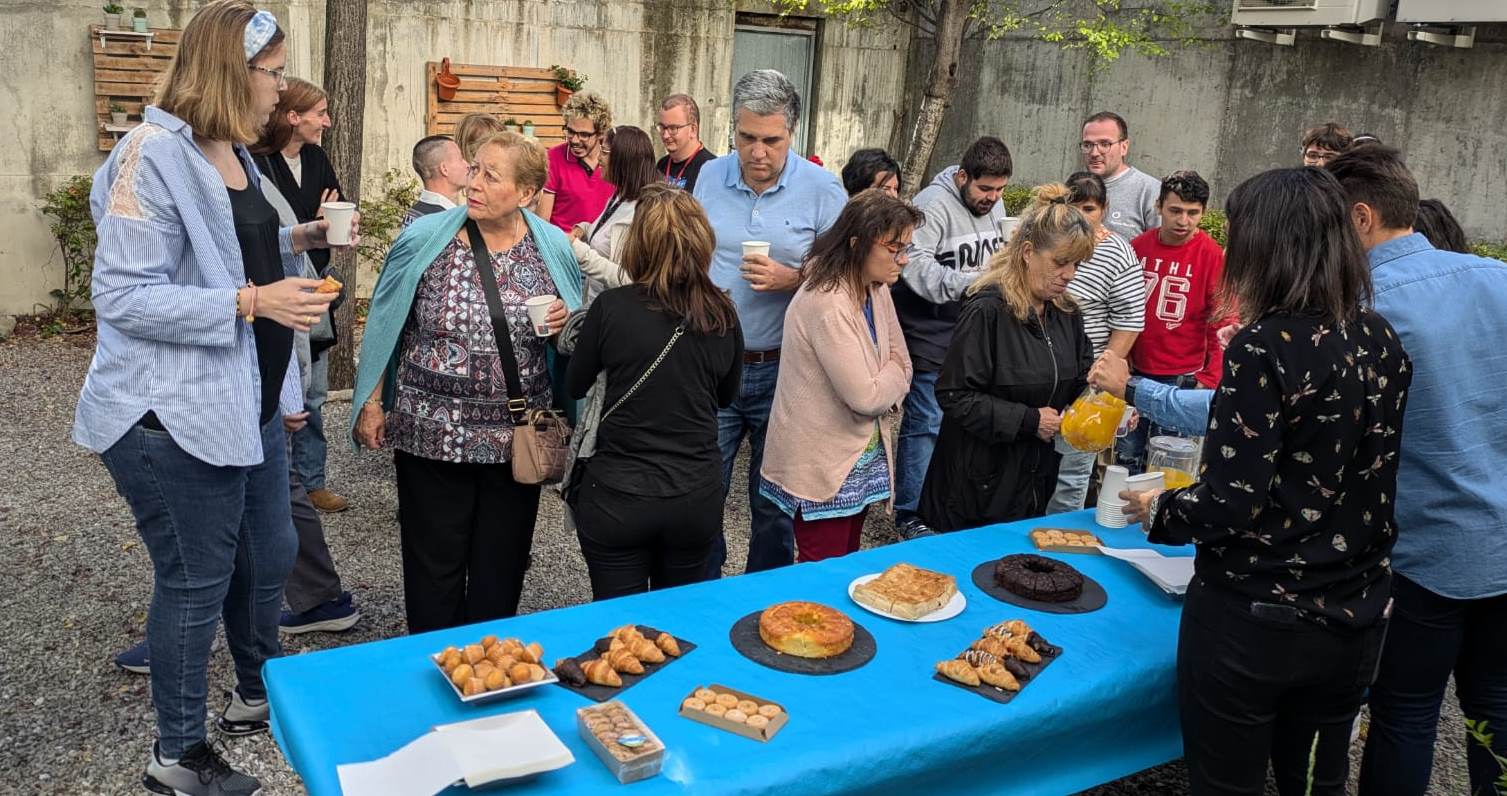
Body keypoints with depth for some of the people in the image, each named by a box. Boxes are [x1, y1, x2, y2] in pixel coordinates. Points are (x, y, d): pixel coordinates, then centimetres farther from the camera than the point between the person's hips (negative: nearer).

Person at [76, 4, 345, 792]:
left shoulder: (233, 153, 11)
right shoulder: (153, 154, -17)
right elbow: (123, 296, -20)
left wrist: (293, 240, 7)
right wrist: (252, 302, -26)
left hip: (249, 401, 9)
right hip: (175, 415, -9)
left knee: (268, 558, 18)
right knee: (196, 579, 3)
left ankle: (259, 693, 41)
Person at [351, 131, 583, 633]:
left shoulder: (554, 247, 0)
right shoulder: (425, 238, -4)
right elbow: (386, 325, 3)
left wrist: (566, 323, -11)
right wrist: (371, 404, 2)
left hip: (516, 437, 2)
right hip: (431, 434, -1)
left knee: (501, 571, 14)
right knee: (434, 567, 10)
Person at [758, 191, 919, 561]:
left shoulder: (875, 289, 5)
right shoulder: (827, 304, -24)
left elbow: (901, 365, 10)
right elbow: (865, 397, -24)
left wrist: (883, 386, -11)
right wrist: (893, 377, -4)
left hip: (862, 455, 9)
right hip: (823, 466, -8)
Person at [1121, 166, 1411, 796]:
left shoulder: (1264, 346, -19)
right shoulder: (1384, 343, 1)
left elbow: (1232, 504, -22)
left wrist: (1160, 511, -1)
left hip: (1252, 622, -6)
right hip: (1354, 621, 7)